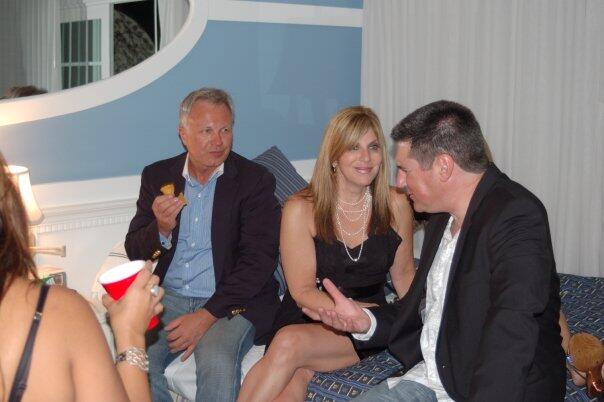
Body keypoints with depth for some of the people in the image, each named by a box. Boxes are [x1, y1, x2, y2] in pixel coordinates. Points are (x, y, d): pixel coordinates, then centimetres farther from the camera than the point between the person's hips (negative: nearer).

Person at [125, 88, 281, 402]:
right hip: (167, 297, 3)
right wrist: (161, 230, -14)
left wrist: (208, 315, -17)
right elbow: (134, 252, 10)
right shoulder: (157, 176, 10)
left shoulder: (255, 180, -1)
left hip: (231, 301, -3)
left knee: (217, 361, -32)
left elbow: (258, 260, -8)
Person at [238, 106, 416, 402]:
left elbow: (403, 274, 13)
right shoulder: (301, 209, -6)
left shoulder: (395, 206, 0)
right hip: (304, 319, 0)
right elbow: (303, 292, -9)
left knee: (290, 343, -31)